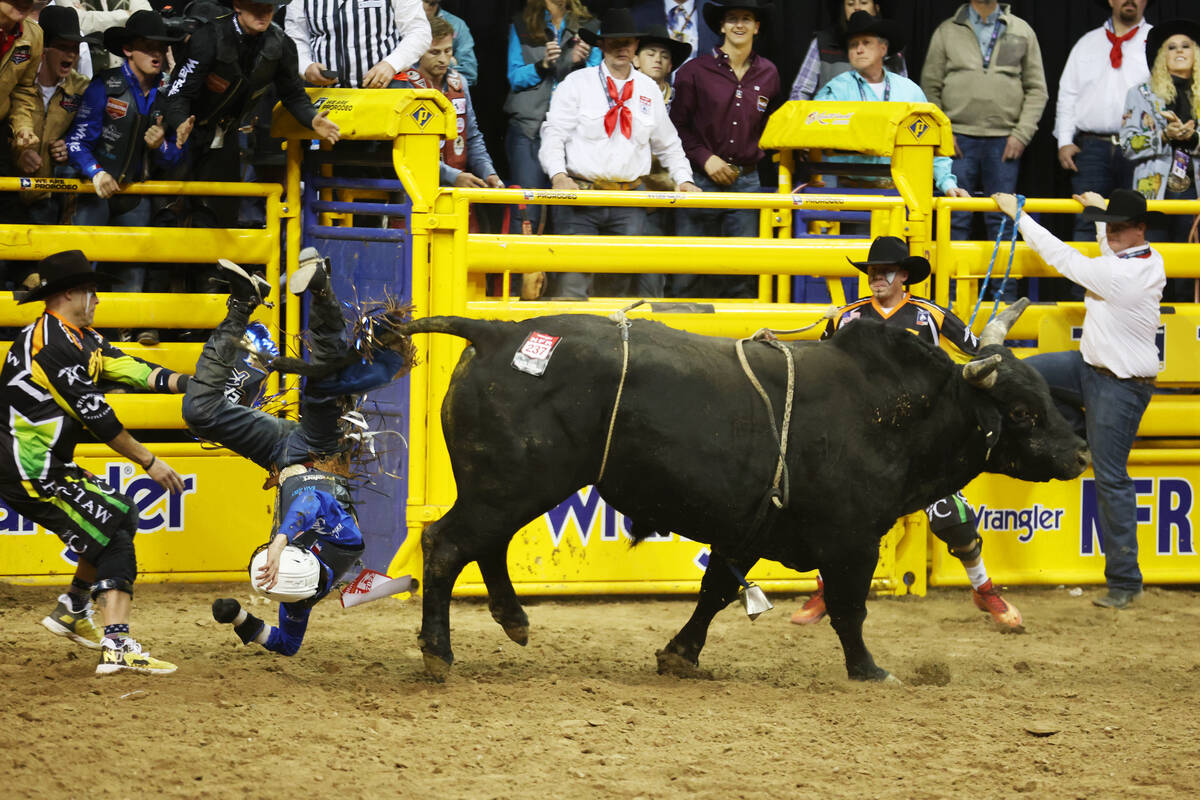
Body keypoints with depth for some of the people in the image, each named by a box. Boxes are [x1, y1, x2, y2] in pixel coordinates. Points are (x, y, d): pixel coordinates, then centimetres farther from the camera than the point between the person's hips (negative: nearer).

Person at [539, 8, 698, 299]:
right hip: (582, 194, -3)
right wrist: (559, 176, -18)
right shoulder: (577, 83, 3)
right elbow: (554, 135, -2)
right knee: (573, 278, -13)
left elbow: (668, 143, 23)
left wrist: (683, 180, 10)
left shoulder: (649, 90, 14)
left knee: (621, 280, 2)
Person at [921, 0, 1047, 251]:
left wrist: (1021, 134, -2)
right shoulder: (946, 32, 9)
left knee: (1002, 221, 1)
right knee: (956, 219, -1)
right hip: (958, 139, -1)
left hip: (1004, 142, 1)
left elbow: (1037, 90, 10)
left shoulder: (1022, 31, 11)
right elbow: (930, 87, 8)